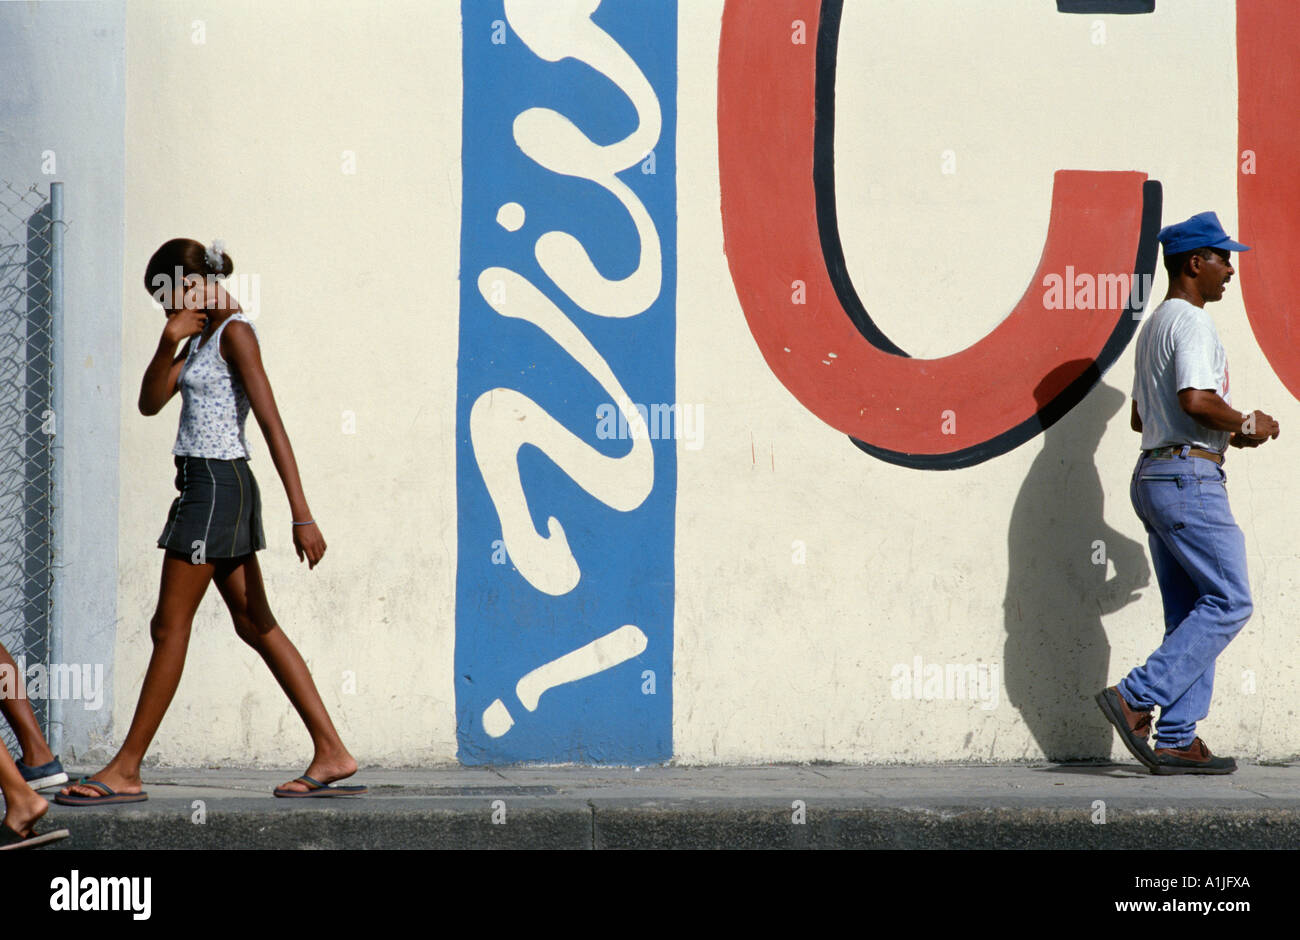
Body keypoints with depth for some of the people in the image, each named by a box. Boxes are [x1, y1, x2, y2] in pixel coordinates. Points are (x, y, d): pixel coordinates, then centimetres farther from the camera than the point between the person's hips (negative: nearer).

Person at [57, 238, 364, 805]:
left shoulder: (234, 333, -12)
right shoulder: (204, 335, 16)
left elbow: (272, 425, -18)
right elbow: (150, 402, 13)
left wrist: (301, 515, -23)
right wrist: (170, 342, -4)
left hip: (217, 483, -10)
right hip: (208, 485, 10)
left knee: (170, 626, -5)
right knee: (256, 625, 9)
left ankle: (126, 770, 0)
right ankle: (331, 754, 8)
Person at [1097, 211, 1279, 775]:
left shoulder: (1154, 326, 21)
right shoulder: (1190, 321, -10)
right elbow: (1195, 399, -25)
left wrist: (1226, 433, 21)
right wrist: (1246, 424, -8)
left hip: (1154, 475, 10)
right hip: (1189, 475, -10)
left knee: (1191, 614, 9)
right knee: (1229, 602, -9)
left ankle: (1176, 742, 5)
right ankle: (1136, 699, -13)